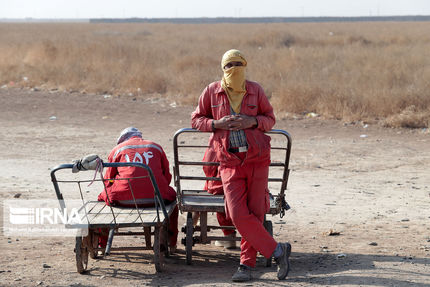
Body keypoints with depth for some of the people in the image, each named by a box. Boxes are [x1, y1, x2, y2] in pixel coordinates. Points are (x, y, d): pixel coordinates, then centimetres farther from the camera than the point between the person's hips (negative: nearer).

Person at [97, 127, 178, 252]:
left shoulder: (117, 149, 16)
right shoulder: (156, 147, 20)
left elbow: (108, 181, 17)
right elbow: (167, 177, 22)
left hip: (124, 199, -1)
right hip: (155, 197, 1)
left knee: (103, 196, 29)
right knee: (172, 196, 33)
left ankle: (101, 245, 29)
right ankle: (171, 244, 33)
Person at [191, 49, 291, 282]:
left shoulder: (255, 90, 3)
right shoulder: (212, 91, 2)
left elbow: (270, 118, 10)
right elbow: (196, 119, 9)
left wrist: (253, 121, -12)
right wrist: (216, 124, -11)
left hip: (257, 158, 0)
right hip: (229, 160, 0)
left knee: (255, 213, 0)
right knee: (238, 214, -12)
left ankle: (247, 263, 12)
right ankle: (277, 250, 1)